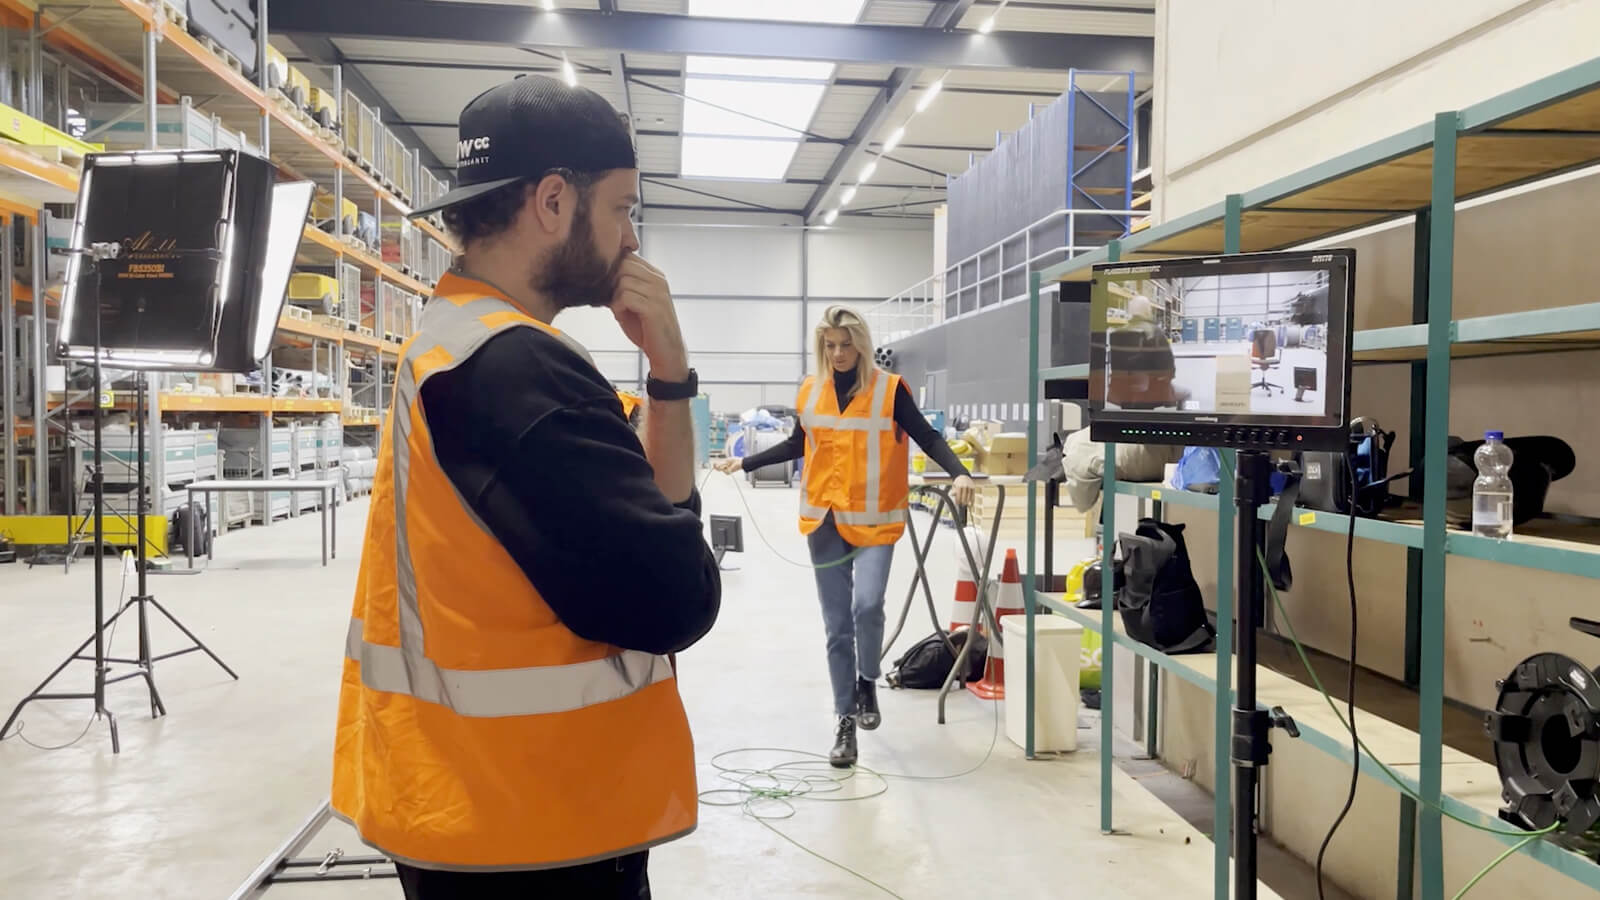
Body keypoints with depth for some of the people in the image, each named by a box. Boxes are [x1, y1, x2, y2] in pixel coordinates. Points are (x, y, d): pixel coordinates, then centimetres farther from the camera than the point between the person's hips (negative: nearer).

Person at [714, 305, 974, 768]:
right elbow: (797, 445, 17)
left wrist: (958, 473, -21)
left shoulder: (889, 389, -5)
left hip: (875, 520, -3)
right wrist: (744, 463, 16)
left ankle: (868, 683, 9)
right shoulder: (810, 391, 5)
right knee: (837, 626, 6)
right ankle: (845, 722, 18)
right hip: (825, 521, 3)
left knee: (867, 605, -21)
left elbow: (928, 437, -5)